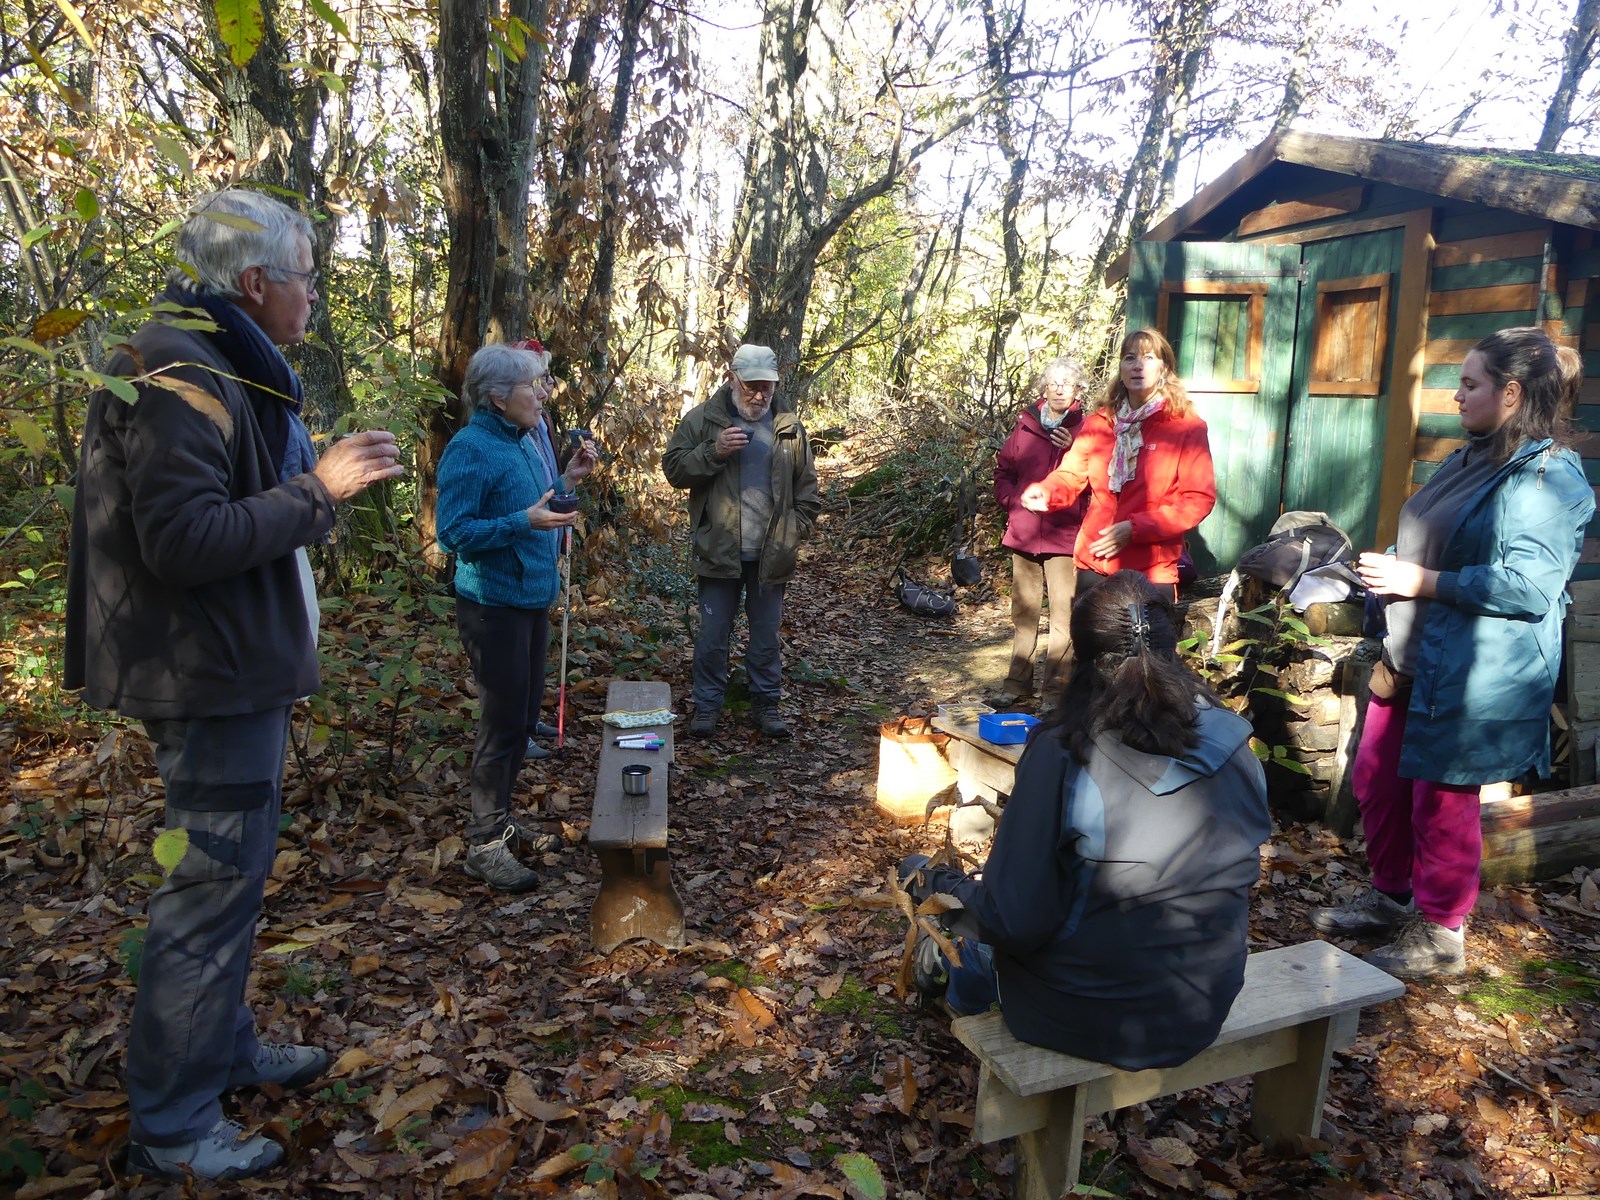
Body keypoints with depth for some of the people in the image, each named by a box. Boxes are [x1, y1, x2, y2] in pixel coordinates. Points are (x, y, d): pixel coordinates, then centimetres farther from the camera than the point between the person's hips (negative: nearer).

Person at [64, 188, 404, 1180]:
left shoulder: (228, 371, 14)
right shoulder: (180, 383, -19)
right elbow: (182, 541, -27)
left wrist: (331, 476, 8)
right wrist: (317, 487, -23)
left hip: (244, 671, 11)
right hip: (210, 679, -11)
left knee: (232, 873, 20)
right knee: (213, 886, -1)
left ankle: (227, 1050, 37)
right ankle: (171, 1126, 14)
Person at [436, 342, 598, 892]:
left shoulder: (527, 440, 10)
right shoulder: (470, 449, -16)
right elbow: (454, 533, -20)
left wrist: (568, 479, 4)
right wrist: (525, 522, -28)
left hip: (532, 598, 9)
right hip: (493, 604, -9)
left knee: (524, 714, 16)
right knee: (503, 719, -3)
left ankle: (499, 818, 32)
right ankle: (484, 843, 11)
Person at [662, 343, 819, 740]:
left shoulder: (789, 427, 7)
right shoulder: (702, 419, 0)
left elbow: (806, 486, 13)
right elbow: (674, 469, -3)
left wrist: (798, 530, 3)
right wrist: (713, 452, -18)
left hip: (772, 554, 2)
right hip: (719, 552, -2)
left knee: (767, 636, 12)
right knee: (712, 636, 5)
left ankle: (766, 704, 25)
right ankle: (707, 706, 19)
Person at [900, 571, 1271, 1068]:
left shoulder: (1062, 754, -24)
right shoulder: (1233, 747, -9)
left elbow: (1014, 921, -21)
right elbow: (1238, 879, 7)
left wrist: (943, 887, -1)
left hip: (1085, 1019, -4)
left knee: (980, 945, 27)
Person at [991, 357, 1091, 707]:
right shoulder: (1026, 425, 10)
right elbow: (1003, 468, 16)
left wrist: (1073, 451, -21)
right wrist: (1011, 501, 0)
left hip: (1064, 536, -4)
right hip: (1024, 533, 4)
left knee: (1063, 615, -4)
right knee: (1023, 612, 14)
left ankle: (1055, 688, 4)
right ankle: (1018, 681, 25)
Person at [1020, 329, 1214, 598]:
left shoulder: (1187, 427, -3)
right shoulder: (1098, 422, 9)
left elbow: (1199, 500, -9)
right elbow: (1071, 474, 7)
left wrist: (1135, 528, -18)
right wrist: (1045, 492, -17)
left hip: (1151, 572, -3)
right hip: (1093, 563, 4)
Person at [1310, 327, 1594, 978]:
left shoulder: (1548, 479, -17)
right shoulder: (1474, 459, 13)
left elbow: (1529, 585, -26)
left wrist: (1421, 580, -22)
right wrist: (1388, 567, 8)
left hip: (1474, 675, -9)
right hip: (1413, 657, 9)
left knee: (1442, 802, 4)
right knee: (1375, 779, 17)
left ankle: (1439, 935, 23)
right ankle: (1390, 897, 36)